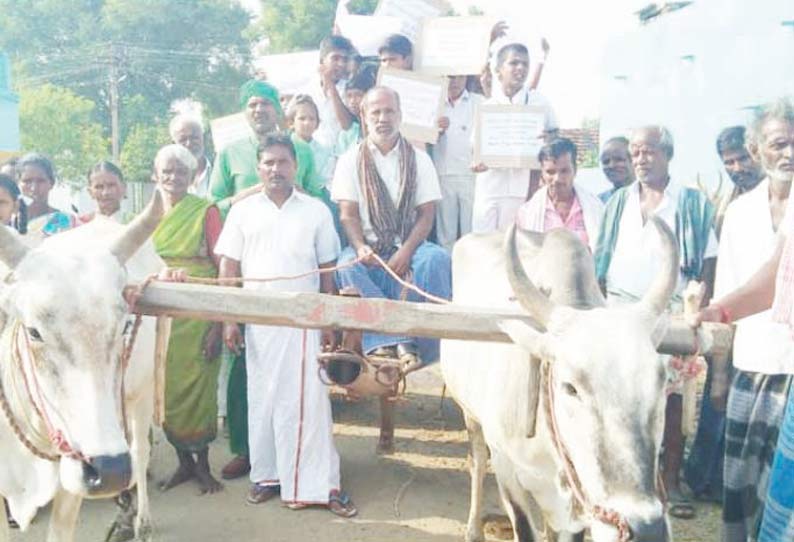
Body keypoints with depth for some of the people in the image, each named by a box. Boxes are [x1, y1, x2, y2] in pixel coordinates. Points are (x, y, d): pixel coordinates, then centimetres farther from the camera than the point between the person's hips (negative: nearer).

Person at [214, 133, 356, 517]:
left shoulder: (316, 211, 3)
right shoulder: (243, 211, 5)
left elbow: (327, 271, 5)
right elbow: (229, 268, 5)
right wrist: (228, 320, -2)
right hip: (258, 321, 1)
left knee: (309, 399, -2)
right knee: (262, 398, 9)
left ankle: (320, 485, 3)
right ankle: (266, 475, 22)